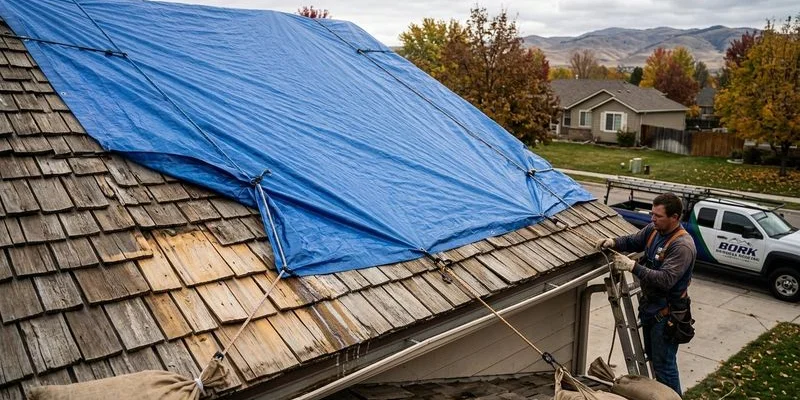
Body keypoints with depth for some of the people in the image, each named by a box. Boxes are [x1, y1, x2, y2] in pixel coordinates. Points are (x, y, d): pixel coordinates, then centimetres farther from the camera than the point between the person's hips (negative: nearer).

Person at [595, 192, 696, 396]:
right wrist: (613, 242, -6)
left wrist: (632, 266, -35)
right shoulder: (653, 229, -1)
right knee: (653, 357, 24)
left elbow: (665, 280, -34)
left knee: (664, 364, 2)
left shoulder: (683, 245, -26)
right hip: (649, 305, 9)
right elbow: (632, 241, 14)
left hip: (666, 313, -9)